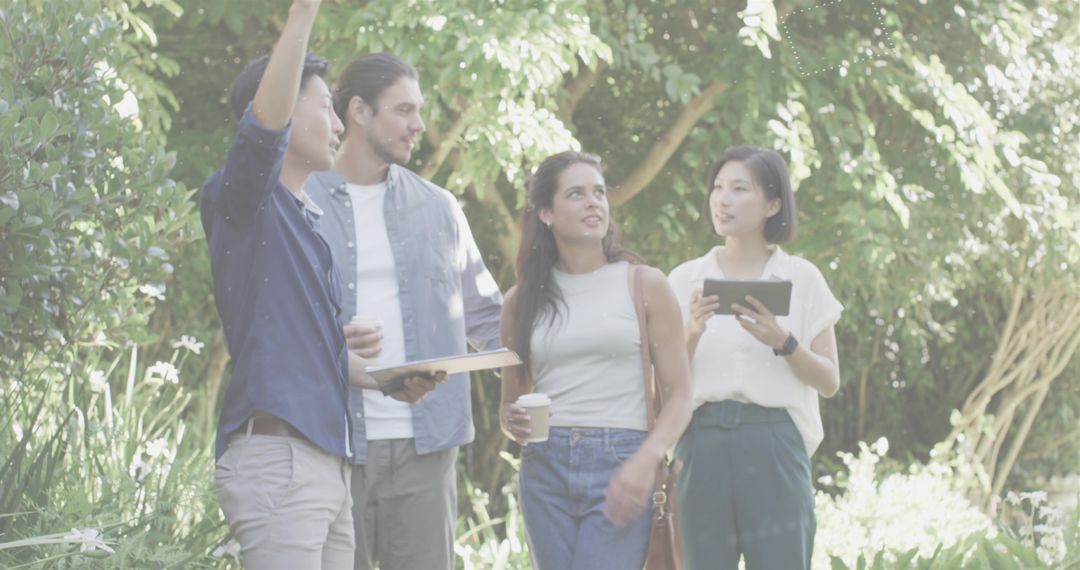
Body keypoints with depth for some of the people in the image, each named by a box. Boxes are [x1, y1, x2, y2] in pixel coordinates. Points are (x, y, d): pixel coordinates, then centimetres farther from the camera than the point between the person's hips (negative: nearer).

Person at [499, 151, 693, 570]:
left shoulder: (644, 286, 4)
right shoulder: (523, 299, 11)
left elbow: (679, 395, 1)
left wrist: (646, 461, -16)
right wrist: (512, 423, -6)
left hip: (619, 464, -3)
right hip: (545, 467, 3)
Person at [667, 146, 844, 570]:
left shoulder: (801, 278, 8)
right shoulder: (686, 280, 11)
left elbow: (829, 383, 6)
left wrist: (783, 341, -11)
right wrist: (692, 333, -11)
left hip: (774, 443, -1)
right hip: (702, 443, 2)